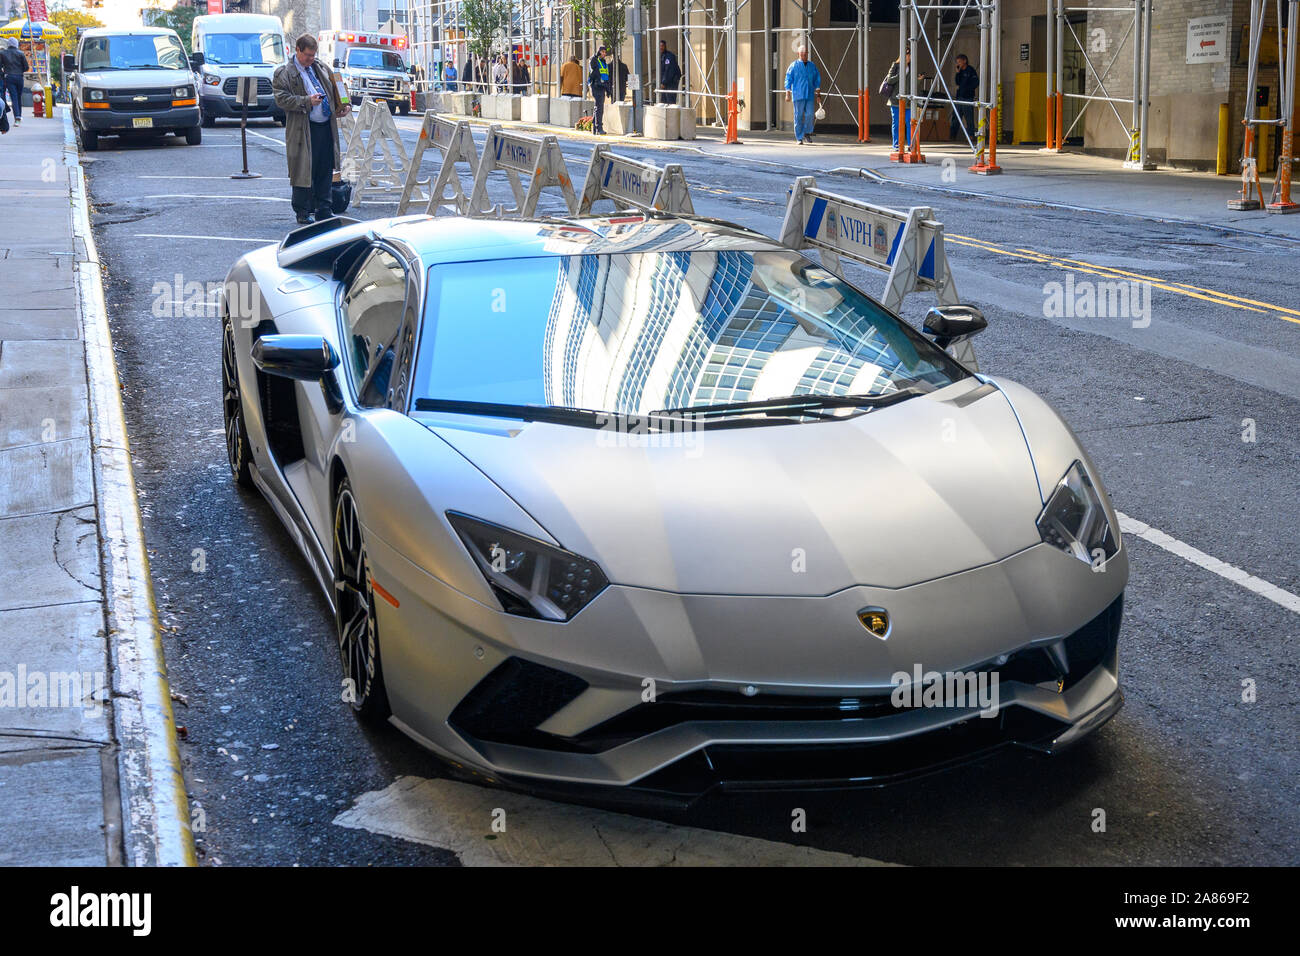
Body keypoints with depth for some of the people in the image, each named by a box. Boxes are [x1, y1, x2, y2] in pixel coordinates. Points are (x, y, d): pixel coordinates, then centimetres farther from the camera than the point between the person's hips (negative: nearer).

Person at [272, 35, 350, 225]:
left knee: (326, 170, 9)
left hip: (326, 127, 6)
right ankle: (303, 213, 8)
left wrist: (343, 106, 8)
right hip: (304, 130, -6)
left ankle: (323, 210, 18)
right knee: (304, 171, -2)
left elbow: (335, 91, 26)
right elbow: (281, 99, -11)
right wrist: (306, 101, -20)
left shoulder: (322, 69, 17)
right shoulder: (284, 74, -2)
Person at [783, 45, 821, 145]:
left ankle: (807, 133, 14)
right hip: (798, 95, -3)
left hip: (810, 95, 3)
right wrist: (788, 94, -8)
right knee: (799, 116, -3)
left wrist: (818, 92, 10)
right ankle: (799, 138, 3)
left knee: (810, 114, -8)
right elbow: (788, 80, -1)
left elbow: (817, 79, 17)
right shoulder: (794, 65, 2)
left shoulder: (812, 65, 12)